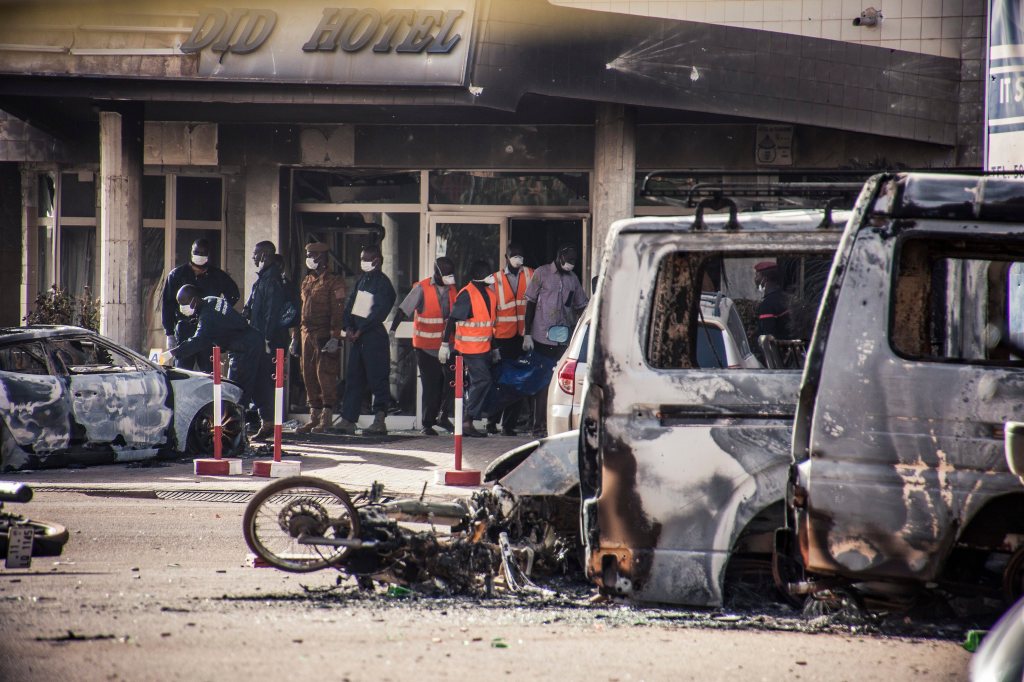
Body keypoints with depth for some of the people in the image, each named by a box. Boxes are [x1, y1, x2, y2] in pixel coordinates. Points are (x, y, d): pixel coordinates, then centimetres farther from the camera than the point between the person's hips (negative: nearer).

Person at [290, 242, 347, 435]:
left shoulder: (333, 281, -4)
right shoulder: (306, 281, 18)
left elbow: (338, 311, -11)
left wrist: (334, 337, -18)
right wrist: (295, 336, 17)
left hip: (324, 336, -7)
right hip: (306, 335, 7)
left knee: (325, 375, -8)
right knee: (309, 377, 7)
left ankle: (326, 419, -6)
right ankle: (314, 417, 13)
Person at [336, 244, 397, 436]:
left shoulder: (383, 284, -7)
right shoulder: (362, 280, 15)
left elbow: (379, 312, -15)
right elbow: (351, 304, 12)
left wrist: (359, 331, -16)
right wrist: (348, 327, -4)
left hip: (374, 336, -8)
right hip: (357, 337, 8)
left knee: (377, 378, -7)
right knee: (353, 377, 6)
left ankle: (380, 421, -8)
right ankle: (348, 419, 8)